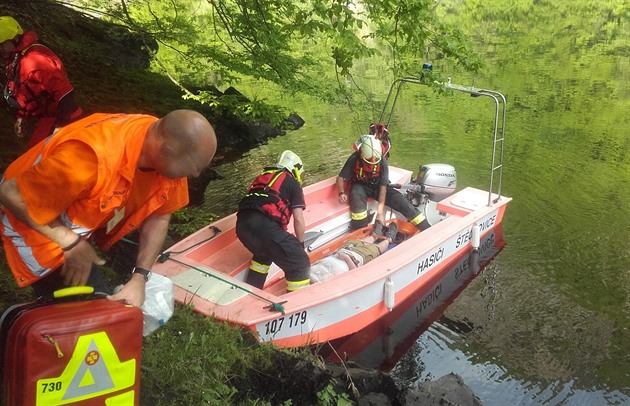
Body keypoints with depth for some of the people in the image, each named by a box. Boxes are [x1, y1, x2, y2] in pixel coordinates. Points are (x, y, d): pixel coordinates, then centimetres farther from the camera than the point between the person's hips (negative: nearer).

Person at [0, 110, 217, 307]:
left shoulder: (167, 150, -19)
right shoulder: (95, 158, -40)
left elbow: (159, 216, -7)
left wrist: (139, 278, -15)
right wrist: (71, 243, -23)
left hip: (88, 220, 7)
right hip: (38, 225, -7)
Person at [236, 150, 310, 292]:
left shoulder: (263, 177, 32)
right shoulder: (292, 183, 14)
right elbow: (298, 219, 8)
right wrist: (301, 243, 23)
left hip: (242, 223, 7)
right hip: (263, 226, -7)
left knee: (264, 253, 36)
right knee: (299, 264, 5)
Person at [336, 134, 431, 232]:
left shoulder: (382, 162, -21)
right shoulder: (354, 159, -23)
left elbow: (383, 188, -20)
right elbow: (341, 178, -13)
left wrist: (380, 211, -27)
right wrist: (342, 193, -34)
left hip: (377, 186, 1)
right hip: (360, 186, -1)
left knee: (401, 201, -14)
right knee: (356, 195, -38)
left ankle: (427, 229, -6)